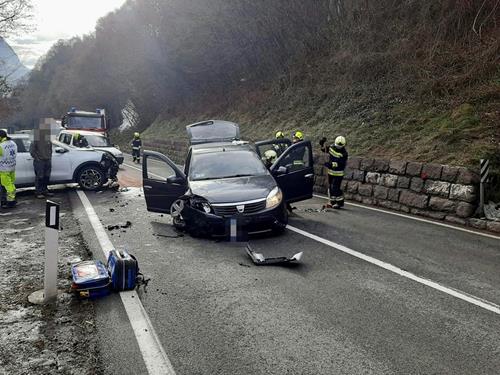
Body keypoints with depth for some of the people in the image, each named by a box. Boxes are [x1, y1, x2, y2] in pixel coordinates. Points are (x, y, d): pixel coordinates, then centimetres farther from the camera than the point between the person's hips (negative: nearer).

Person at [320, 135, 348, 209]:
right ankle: (332, 201, 25)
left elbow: (342, 164, -25)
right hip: (330, 172, 7)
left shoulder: (344, 154, -18)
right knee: (330, 187, 13)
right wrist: (322, 144, 2)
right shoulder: (331, 147, 1)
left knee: (335, 188, -10)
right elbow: (324, 149, 19)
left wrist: (332, 164, -32)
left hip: (338, 173, -7)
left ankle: (340, 203, 3)